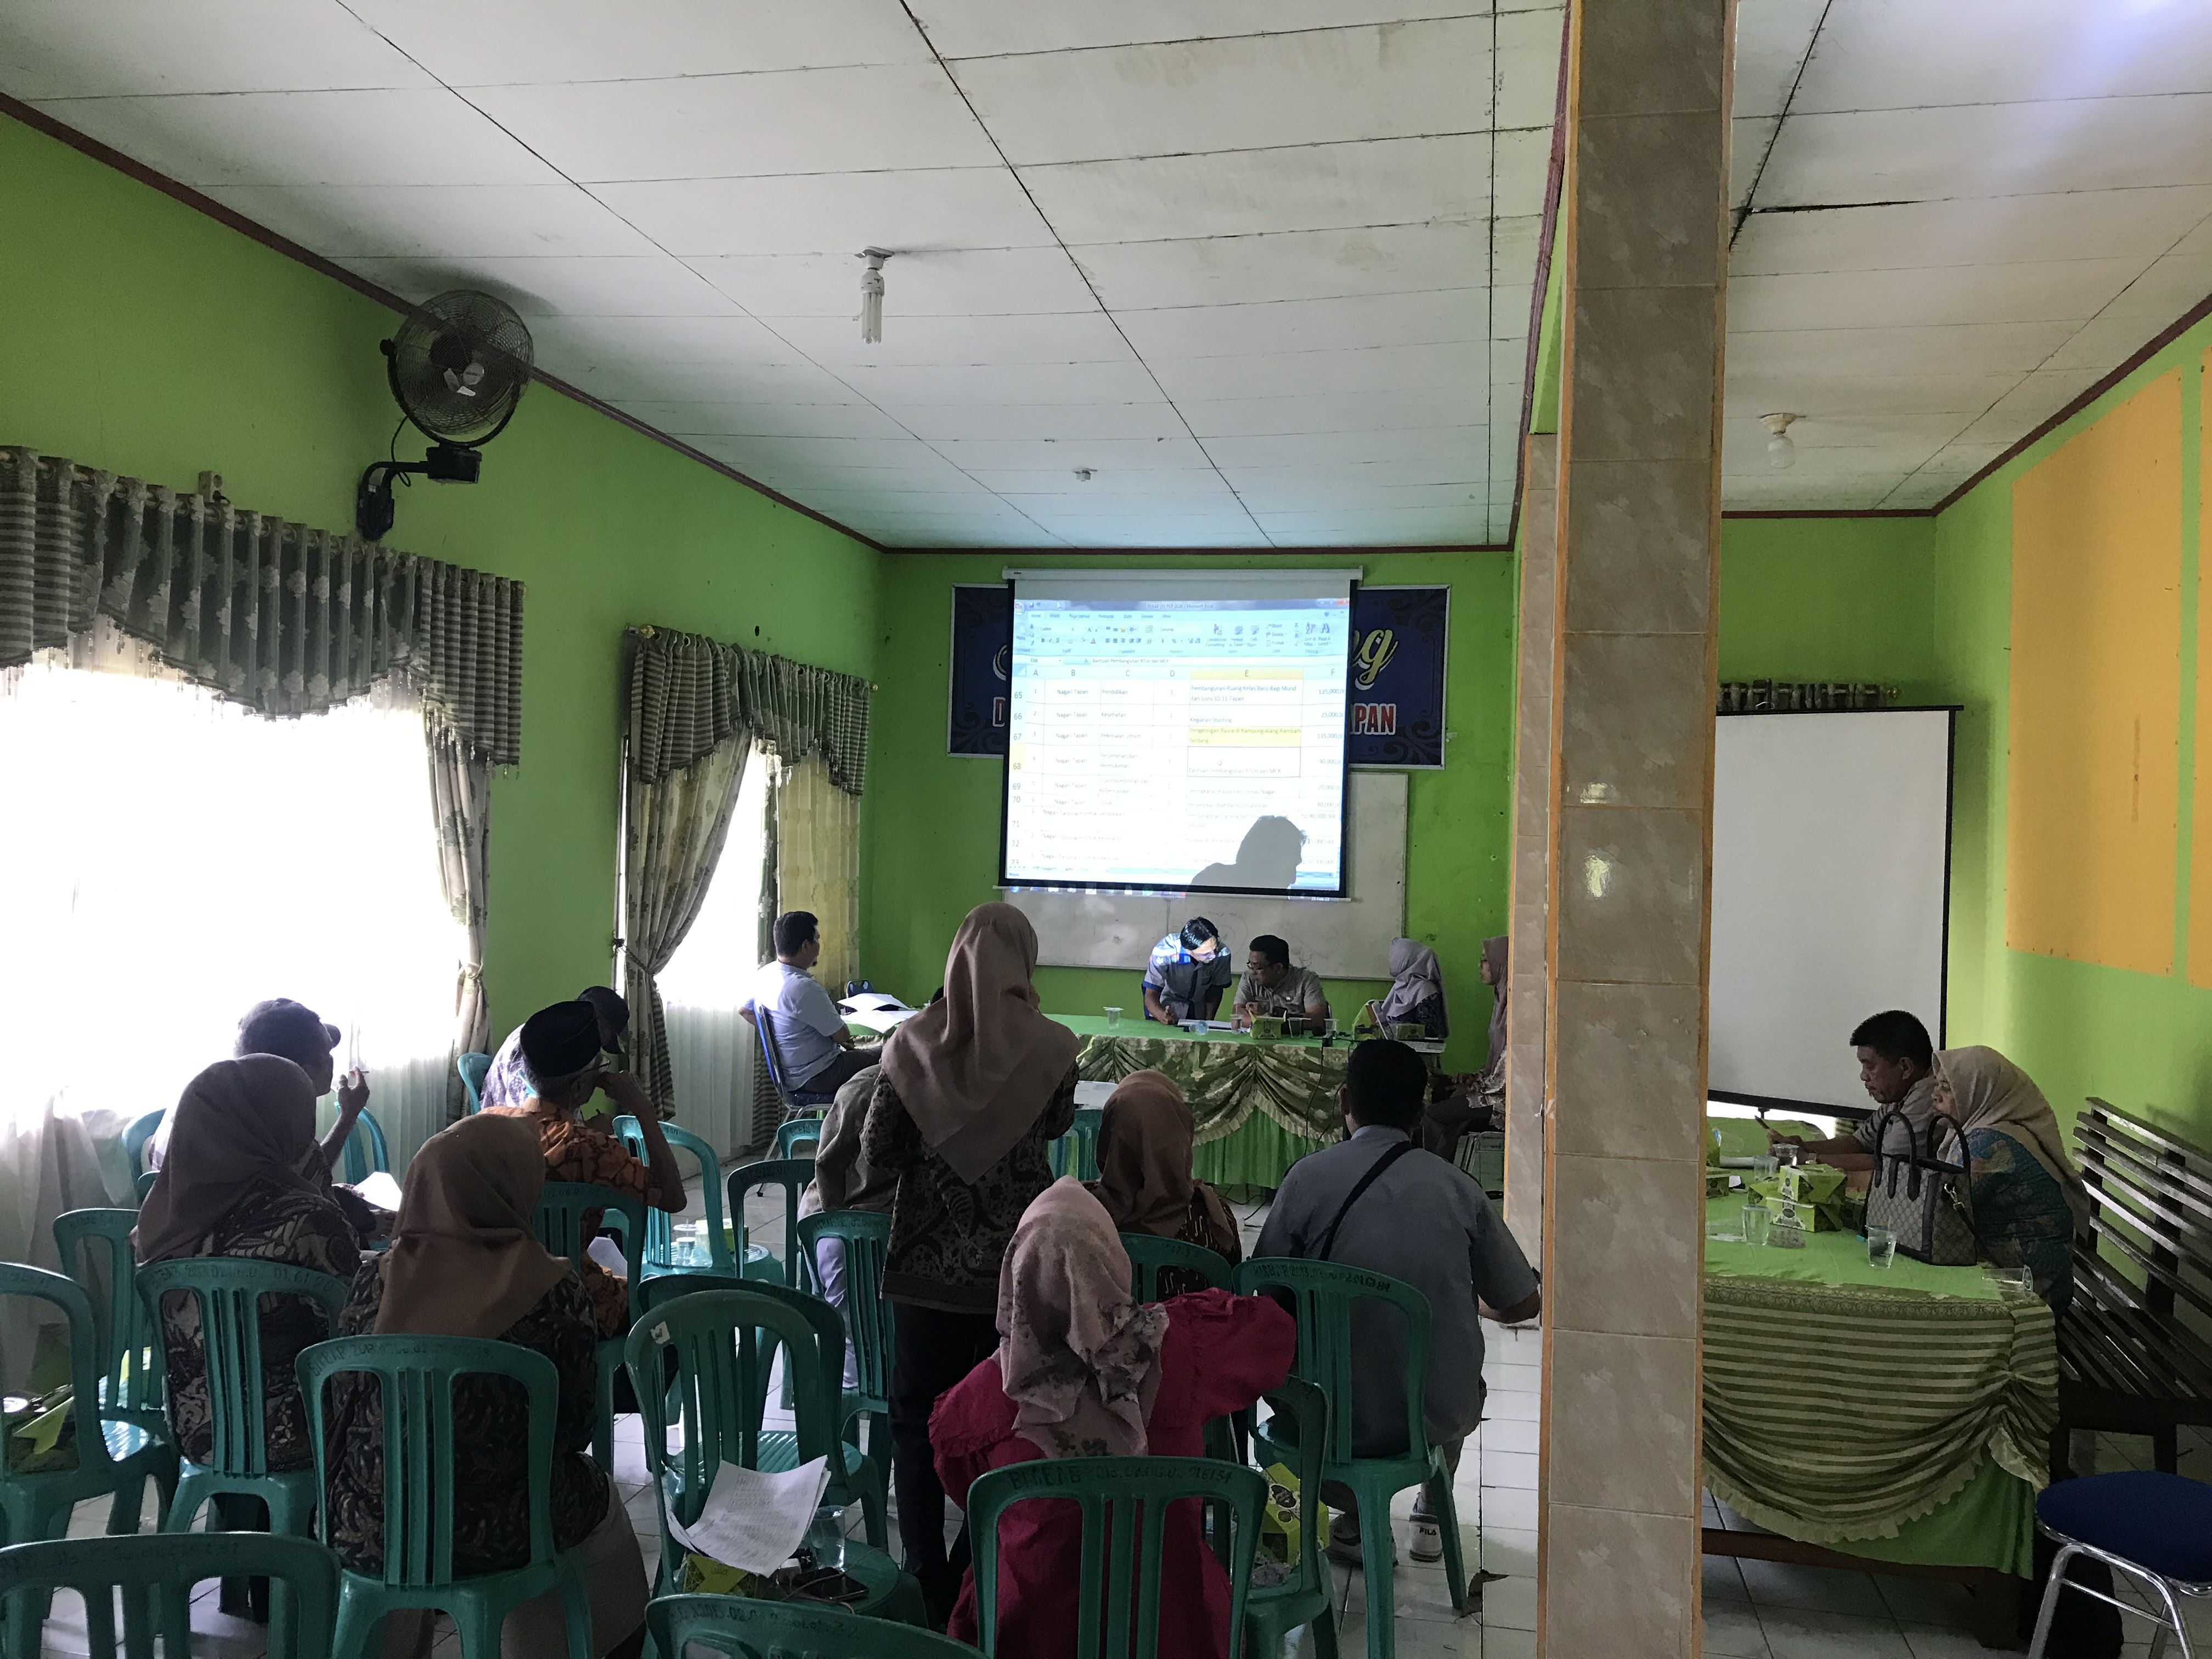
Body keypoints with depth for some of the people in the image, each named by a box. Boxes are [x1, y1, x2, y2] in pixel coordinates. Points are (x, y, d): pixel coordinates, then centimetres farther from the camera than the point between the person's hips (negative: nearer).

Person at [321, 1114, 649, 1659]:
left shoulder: (378, 1280, -8)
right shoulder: (554, 1291, -15)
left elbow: (342, 1411, 1)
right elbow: (575, 1428, -7)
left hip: (369, 1530, 3)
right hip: (497, 1533, -3)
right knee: (598, 1498, 27)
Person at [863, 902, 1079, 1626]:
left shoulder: (913, 1040, -10)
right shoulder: (1051, 1045, -12)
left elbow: (877, 1152, -4)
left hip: (929, 1261, 0)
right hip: (1018, 1263, 0)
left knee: (919, 1421, 14)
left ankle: (930, 1586, 19)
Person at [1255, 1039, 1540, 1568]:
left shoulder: (1309, 1176, -13)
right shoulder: (1457, 1188, -8)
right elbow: (1524, 1304, 1)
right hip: (1436, 1418, 2)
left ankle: (1359, 1518, 24)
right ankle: (1432, 1513, 43)